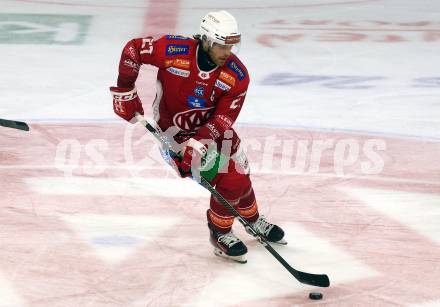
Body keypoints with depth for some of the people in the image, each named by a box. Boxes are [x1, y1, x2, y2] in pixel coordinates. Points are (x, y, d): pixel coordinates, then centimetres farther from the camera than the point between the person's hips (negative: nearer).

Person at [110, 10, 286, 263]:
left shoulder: (237, 75, -20)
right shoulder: (173, 50, -28)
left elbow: (223, 118, -21)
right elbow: (133, 49, -14)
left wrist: (199, 143, -34)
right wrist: (125, 91, -11)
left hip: (213, 127, 4)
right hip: (175, 132, -3)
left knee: (239, 177, 7)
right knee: (227, 183, -15)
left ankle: (254, 220, 39)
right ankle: (220, 234, 9)